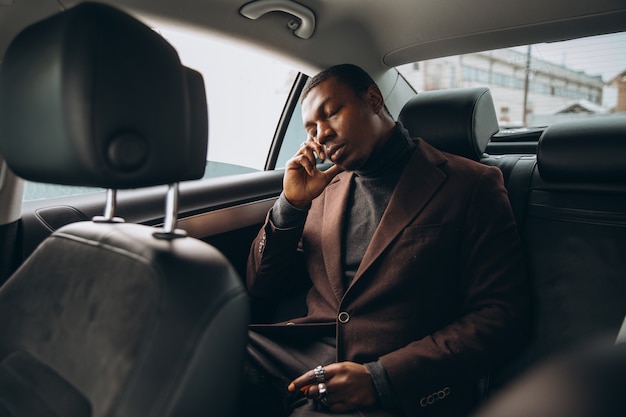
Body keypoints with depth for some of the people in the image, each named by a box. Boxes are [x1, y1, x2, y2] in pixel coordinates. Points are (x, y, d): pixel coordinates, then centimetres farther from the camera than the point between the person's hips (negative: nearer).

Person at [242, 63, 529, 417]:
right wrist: (291, 204, 0)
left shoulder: (472, 185, 1)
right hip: (302, 359, 4)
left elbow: (502, 317, -6)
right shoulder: (327, 187, 14)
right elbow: (262, 290, 15)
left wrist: (381, 378, -16)